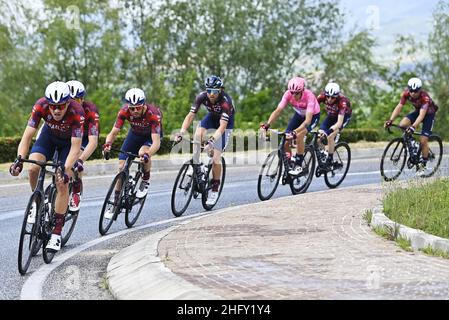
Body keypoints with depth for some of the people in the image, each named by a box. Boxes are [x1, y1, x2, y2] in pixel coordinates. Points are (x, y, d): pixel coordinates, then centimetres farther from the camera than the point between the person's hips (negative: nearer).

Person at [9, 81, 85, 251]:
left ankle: (56, 233, -3)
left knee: (62, 183, -12)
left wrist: (66, 169, -50)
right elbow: (27, 136, -32)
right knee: (33, 168, -23)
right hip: (49, 135, 2)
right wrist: (19, 159, -46)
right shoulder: (41, 106, -32)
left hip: (69, 140, -2)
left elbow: (76, 147, -38)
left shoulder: (77, 112, -38)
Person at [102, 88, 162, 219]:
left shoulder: (153, 114, -38)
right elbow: (114, 132, -25)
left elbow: (156, 142, -44)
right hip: (135, 134, 4)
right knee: (121, 165, -7)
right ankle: (116, 202, 5)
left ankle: (146, 181, -5)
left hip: (152, 135, -4)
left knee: (143, 153, -35)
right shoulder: (124, 111, -28)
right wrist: (107, 144, -47)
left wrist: (147, 154, -63)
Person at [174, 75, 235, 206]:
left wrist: (212, 140, -59)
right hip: (212, 116, 4)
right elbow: (190, 115, -27)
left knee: (216, 158, -13)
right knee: (198, 133, -31)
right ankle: (196, 165, -18)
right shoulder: (202, 97, -26)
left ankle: (215, 189, 4)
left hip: (226, 121, -4)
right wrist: (181, 132, -42)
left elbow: (222, 126, -44)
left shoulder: (225, 101, -38)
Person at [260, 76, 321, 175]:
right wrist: (268, 124, -45)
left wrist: (295, 132, -56)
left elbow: (308, 120, -43)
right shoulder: (288, 94, -26)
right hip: (299, 115, 5)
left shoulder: (309, 96, -37)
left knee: (299, 136, -30)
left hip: (313, 116, -4)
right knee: (285, 139, -12)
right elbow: (278, 110, -29)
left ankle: (298, 166, -16)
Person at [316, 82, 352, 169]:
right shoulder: (323, 96, -28)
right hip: (331, 115, 4)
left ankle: (330, 161, -11)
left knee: (330, 137, -25)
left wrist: (329, 131, -60)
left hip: (344, 116, -4)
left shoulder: (342, 101, -38)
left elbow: (339, 122, -45)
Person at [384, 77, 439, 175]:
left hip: (428, 113, -5)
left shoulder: (425, 97, -36)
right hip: (417, 111, 5)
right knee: (402, 125, -22)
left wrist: (413, 126, -58)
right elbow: (399, 107, -23)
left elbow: (422, 115, -44)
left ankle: (423, 165, 2)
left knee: (423, 140, -13)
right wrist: (390, 120, -36)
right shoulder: (406, 94, -22)